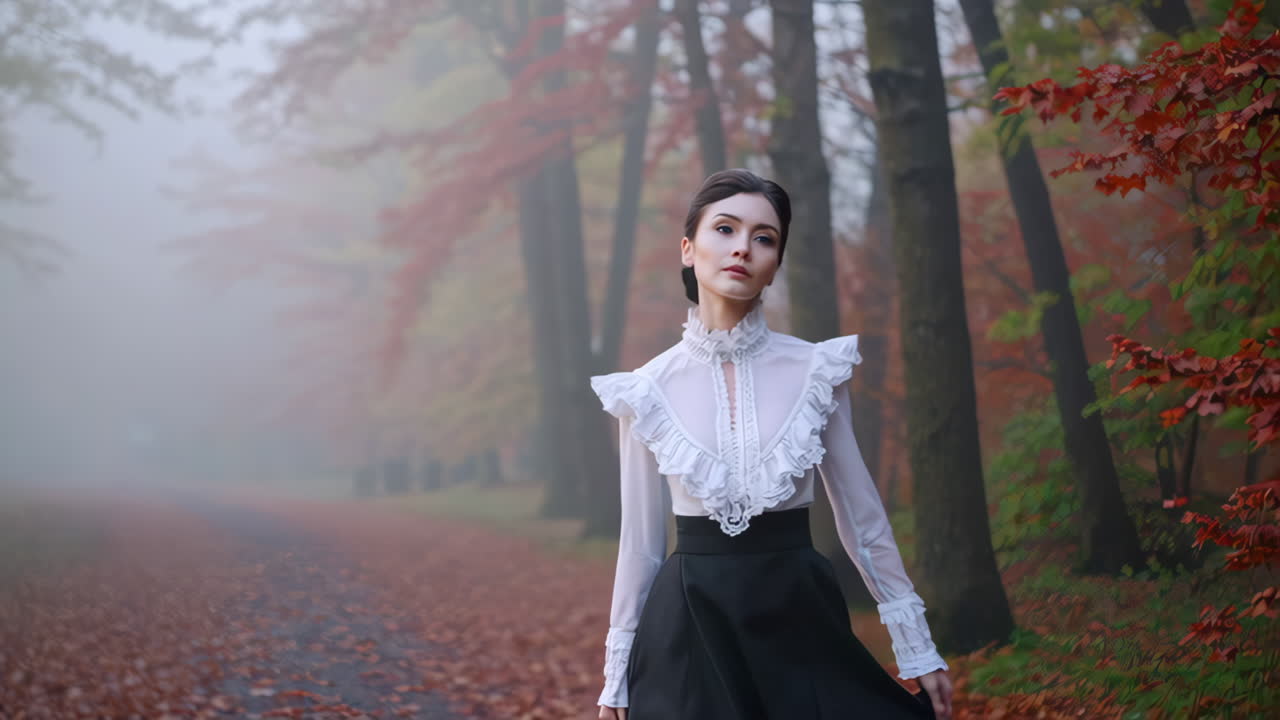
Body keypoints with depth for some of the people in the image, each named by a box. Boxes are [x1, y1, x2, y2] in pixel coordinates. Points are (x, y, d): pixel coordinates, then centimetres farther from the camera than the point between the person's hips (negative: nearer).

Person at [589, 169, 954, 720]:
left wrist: (916, 645, 6)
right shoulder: (648, 390, -2)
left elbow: (861, 513, 5)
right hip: (690, 631, 0)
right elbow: (640, 538, 5)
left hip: (801, 616, 1)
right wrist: (617, 671, 7)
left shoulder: (816, 370, -1)